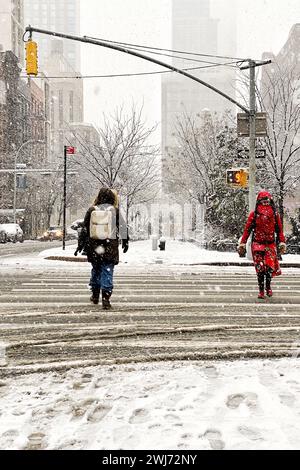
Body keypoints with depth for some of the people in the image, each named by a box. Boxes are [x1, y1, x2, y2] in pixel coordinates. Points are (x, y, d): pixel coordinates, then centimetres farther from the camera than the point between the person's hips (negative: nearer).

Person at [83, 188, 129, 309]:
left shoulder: (92, 210, 2)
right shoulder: (115, 211, -2)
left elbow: (85, 228, 6)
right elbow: (123, 227, 1)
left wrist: (82, 244, 15)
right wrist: (125, 242, 12)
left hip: (94, 245, 2)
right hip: (110, 245, -2)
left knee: (96, 269, 19)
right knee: (107, 271, 0)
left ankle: (95, 295, 27)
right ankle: (105, 298, -8)